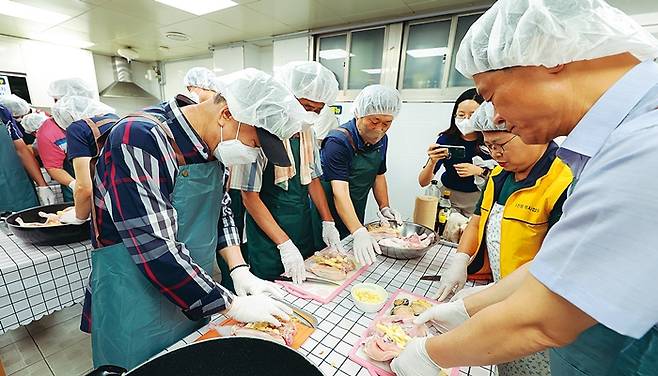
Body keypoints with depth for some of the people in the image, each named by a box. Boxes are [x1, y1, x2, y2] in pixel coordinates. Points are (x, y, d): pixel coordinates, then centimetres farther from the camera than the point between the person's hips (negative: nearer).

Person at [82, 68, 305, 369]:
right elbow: (156, 250, -30)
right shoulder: (140, 140, -27)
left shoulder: (213, 144, -4)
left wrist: (240, 270, -4)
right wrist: (233, 305, -21)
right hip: (138, 314, -6)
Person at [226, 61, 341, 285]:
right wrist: (284, 244, -20)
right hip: (267, 234, -6)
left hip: (303, 229, 7)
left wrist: (327, 222, 1)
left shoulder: (308, 132, 2)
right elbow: (249, 197, -18)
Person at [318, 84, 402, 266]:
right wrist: (359, 233, -42)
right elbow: (340, 191, -33)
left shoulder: (381, 139, -1)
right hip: (330, 215, -6)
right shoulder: (338, 141, -25)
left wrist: (384, 207, -1)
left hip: (355, 218, 7)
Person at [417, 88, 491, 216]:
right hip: (448, 196, 0)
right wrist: (432, 161, -34)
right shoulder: (446, 139, -13)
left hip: (478, 200, 0)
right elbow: (423, 182, -16)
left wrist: (479, 171, -24)